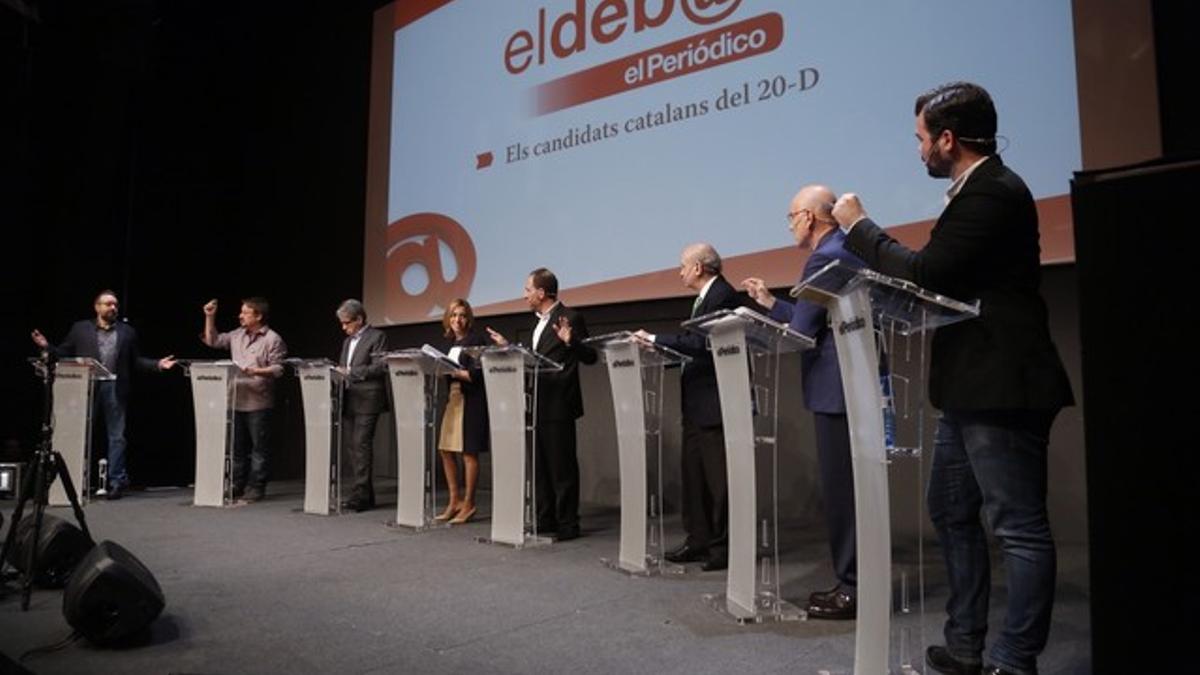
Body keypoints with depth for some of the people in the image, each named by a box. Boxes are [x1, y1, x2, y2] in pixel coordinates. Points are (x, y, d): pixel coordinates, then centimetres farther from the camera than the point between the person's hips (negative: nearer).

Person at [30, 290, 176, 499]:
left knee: (117, 437, 2)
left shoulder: (127, 331, 12)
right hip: (87, 388, 0)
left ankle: (116, 482, 7)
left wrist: (157, 365, -3)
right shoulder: (80, 329, 10)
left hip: (115, 389, 0)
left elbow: (136, 361, 11)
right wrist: (47, 346, -9)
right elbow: (63, 354, 9)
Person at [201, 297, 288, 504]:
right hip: (236, 401, 7)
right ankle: (236, 486, 24)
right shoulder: (237, 335, 13)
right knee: (236, 447, 14)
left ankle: (255, 488, 8)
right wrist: (210, 317, 12)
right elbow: (213, 341, 20)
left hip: (259, 403, -7)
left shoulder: (272, 339, -7)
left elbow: (278, 369, -12)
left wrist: (257, 371, -25)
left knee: (259, 448, 1)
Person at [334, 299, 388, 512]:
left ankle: (359, 496, -11)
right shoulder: (347, 341, 22)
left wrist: (350, 372, -17)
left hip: (367, 400, -8)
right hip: (350, 400, 8)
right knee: (355, 447, 8)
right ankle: (365, 495, 13)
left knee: (362, 445, -12)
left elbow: (380, 367, -13)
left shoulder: (377, 337, -3)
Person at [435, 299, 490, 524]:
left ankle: (468, 504, 6)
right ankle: (455, 501, 19)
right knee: (445, 450, 8)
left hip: (471, 400, -8)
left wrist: (452, 372, -20)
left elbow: (476, 374, -13)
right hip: (452, 398, 8)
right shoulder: (450, 343, 16)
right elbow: (448, 370, 18)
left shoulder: (476, 340, -5)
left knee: (469, 452, -3)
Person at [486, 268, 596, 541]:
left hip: (558, 405, -9)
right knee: (540, 464, 14)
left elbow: (590, 357, -15)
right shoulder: (540, 322, 16)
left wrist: (570, 342, -32)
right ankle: (545, 518, 23)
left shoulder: (570, 318, -11)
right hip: (539, 404, 9)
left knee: (561, 465, -2)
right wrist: (507, 347, 22)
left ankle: (567, 524, 7)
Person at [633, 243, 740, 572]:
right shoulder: (705, 297, 18)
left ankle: (725, 546, 8)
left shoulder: (722, 295, -13)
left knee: (718, 476, -2)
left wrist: (656, 339, -21)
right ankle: (698, 540, 21)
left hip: (714, 402, -10)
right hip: (697, 403, 10)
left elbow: (701, 343, -24)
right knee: (692, 472, 12)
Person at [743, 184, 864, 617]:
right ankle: (855, 582, 24)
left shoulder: (824, 259, -15)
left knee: (841, 491, -3)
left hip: (836, 388, -10)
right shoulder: (846, 250, 16)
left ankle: (852, 591, 6)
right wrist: (770, 303, 21)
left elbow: (801, 331, -17)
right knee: (851, 488, 14)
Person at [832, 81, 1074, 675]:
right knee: (952, 514, 16)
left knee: (1019, 527, -1)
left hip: (999, 387, -11)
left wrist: (858, 226, -9)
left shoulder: (992, 193, -14)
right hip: (972, 387, 11)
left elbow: (923, 274, -21)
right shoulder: (980, 189, 16)